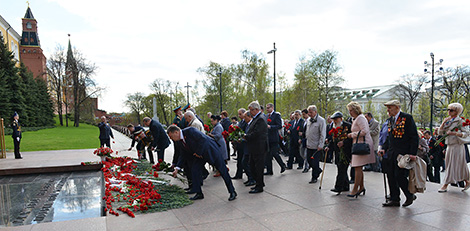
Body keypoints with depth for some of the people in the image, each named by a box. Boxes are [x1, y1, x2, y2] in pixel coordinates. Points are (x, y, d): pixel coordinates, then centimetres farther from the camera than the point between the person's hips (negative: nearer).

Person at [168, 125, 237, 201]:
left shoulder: (189, 131, -25)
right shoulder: (181, 140, 2)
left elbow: (203, 139, -30)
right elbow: (184, 154, 9)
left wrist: (198, 153, -21)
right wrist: (177, 168, 6)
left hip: (211, 150, -8)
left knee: (222, 170, -1)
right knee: (195, 170, 0)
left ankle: (232, 192, 9)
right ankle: (199, 193, 12)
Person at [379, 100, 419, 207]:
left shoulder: (407, 118, -7)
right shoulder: (390, 120, 14)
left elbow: (414, 137, -9)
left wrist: (413, 153, -15)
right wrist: (384, 149, 7)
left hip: (403, 153, -7)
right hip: (391, 153, 7)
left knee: (399, 176, -8)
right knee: (391, 176, 6)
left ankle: (410, 196, 17)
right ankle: (394, 199, 16)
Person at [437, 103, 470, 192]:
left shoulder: (460, 121, -6)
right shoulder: (448, 121, 14)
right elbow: (440, 132, 8)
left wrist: (454, 133, -23)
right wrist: (443, 123, -4)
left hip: (457, 146, -7)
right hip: (449, 146, 7)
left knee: (453, 165, -6)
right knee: (449, 164, 10)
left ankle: (445, 185, -6)